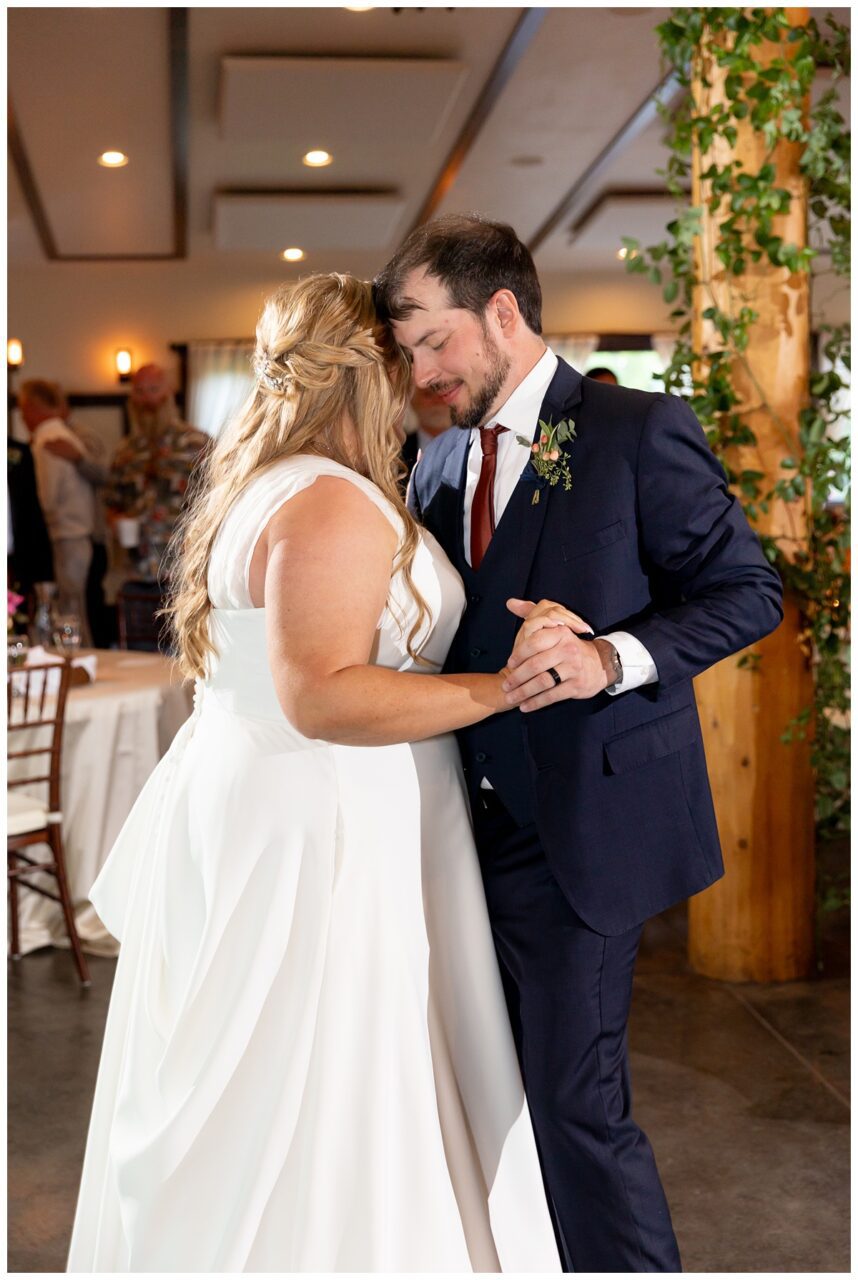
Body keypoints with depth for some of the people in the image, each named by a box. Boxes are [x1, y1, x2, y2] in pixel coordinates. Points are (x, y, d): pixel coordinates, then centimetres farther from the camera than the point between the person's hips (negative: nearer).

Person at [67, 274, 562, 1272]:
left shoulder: (257, 486, 14)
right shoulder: (334, 504, -19)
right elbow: (322, 696, -27)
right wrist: (507, 687, -25)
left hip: (247, 810, 10)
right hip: (311, 838, -10)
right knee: (308, 1120, 2)